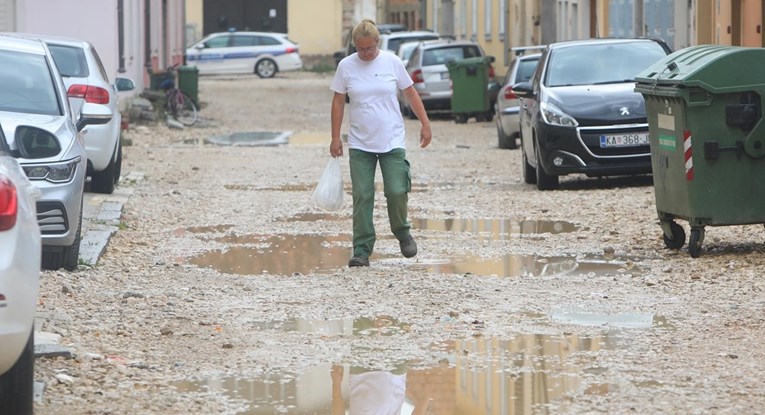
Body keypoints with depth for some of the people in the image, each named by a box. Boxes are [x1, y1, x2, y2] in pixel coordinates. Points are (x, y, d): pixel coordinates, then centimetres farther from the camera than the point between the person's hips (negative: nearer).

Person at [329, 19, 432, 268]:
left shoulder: (392, 62, -2)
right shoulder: (346, 66, -1)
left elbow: (410, 93, 6)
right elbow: (338, 102, 5)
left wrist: (425, 124, 4)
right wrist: (335, 138, 3)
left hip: (392, 142, -1)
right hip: (360, 144, 1)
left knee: (396, 192, -8)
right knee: (362, 197, -2)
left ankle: (403, 233, 20)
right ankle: (361, 250, 3)